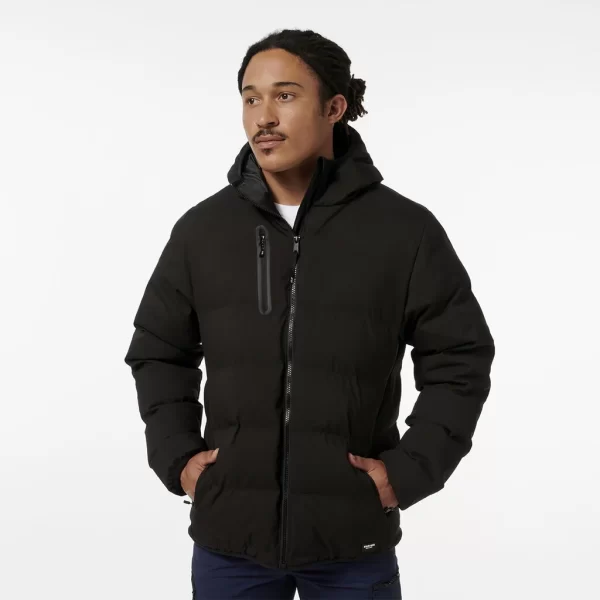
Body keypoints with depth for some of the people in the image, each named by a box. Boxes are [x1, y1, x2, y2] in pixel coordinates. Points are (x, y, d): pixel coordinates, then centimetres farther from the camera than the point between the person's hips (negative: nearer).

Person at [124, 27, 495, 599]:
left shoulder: (405, 230, -5)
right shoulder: (202, 228, 2)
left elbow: (458, 361, 1)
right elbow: (158, 352, 13)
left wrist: (409, 469, -6)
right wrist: (177, 455, 3)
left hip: (353, 541, -1)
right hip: (229, 538, 2)